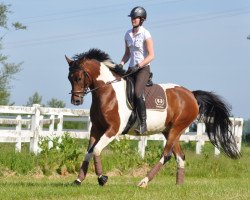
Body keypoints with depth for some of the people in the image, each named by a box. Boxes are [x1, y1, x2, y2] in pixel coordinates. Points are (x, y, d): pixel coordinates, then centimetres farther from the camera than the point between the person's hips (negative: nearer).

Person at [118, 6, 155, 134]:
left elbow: (151, 56, -11)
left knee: (137, 93, -28)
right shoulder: (128, 34, 11)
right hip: (132, 68, 7)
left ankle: (143, 124, -23)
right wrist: (121, 64, 1)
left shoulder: (145, 34, -8)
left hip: (143, 68, -7)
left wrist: (137, 66, -21)